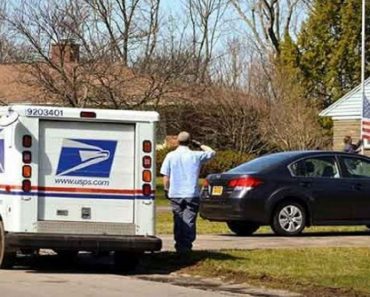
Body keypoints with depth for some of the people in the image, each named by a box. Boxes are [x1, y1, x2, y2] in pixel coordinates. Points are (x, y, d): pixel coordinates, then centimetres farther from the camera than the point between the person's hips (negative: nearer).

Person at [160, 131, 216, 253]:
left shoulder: (171, 156, -1)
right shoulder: (196, 155, -4)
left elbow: (165, 176, -1)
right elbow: (212, 152, 13)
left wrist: (167, 190, 11)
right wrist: (200, 145, 18)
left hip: (175, 194, 2)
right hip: (192, 195, -2)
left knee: (178, 221, 11)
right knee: (189, 222, -3)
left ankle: (179, 246, 13)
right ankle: (186, 246, -12)